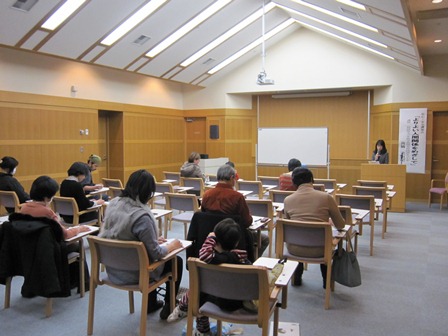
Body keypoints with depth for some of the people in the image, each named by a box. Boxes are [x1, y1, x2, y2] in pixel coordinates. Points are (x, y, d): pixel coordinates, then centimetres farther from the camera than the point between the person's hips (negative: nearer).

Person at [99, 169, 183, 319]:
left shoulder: (114, 204, -7)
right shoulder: (141, 216, -30)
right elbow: (156, 254, -24)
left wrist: (154, 240, 10)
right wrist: (171, 246, -4)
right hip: (133, 274, -7)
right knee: (176, 261, 14)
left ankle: (151, 303, 44)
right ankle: (168, 308, 29)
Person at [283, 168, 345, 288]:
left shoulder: (288, 200, -5)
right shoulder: (326, 198, -9)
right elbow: (340, 225, 3)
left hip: (294, 249, 1)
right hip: (318, 250, -1)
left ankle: (297, 277, 43)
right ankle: (326, 280, 43)